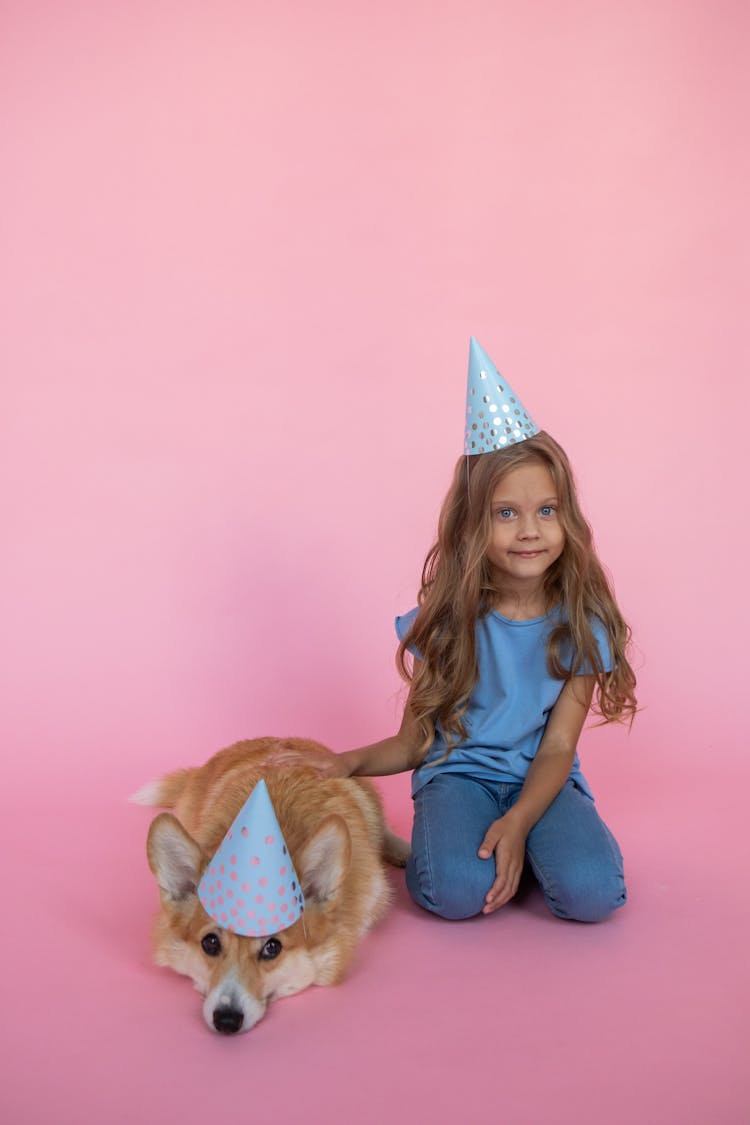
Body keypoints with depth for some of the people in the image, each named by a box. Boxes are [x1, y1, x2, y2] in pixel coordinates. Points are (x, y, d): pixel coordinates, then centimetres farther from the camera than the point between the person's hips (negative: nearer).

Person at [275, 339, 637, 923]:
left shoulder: (581, 624, -5)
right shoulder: (448, 621, -4)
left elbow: (557, 748, -7)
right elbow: (414, 742, 2)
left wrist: (517, 822, -25)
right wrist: (350, 761, -18)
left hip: (542, 781, 1)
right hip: (458, 773, -1)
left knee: (591, 892, -26)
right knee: (458, 890, -30)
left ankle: (514, 840, 3)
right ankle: (455, 834, 2)